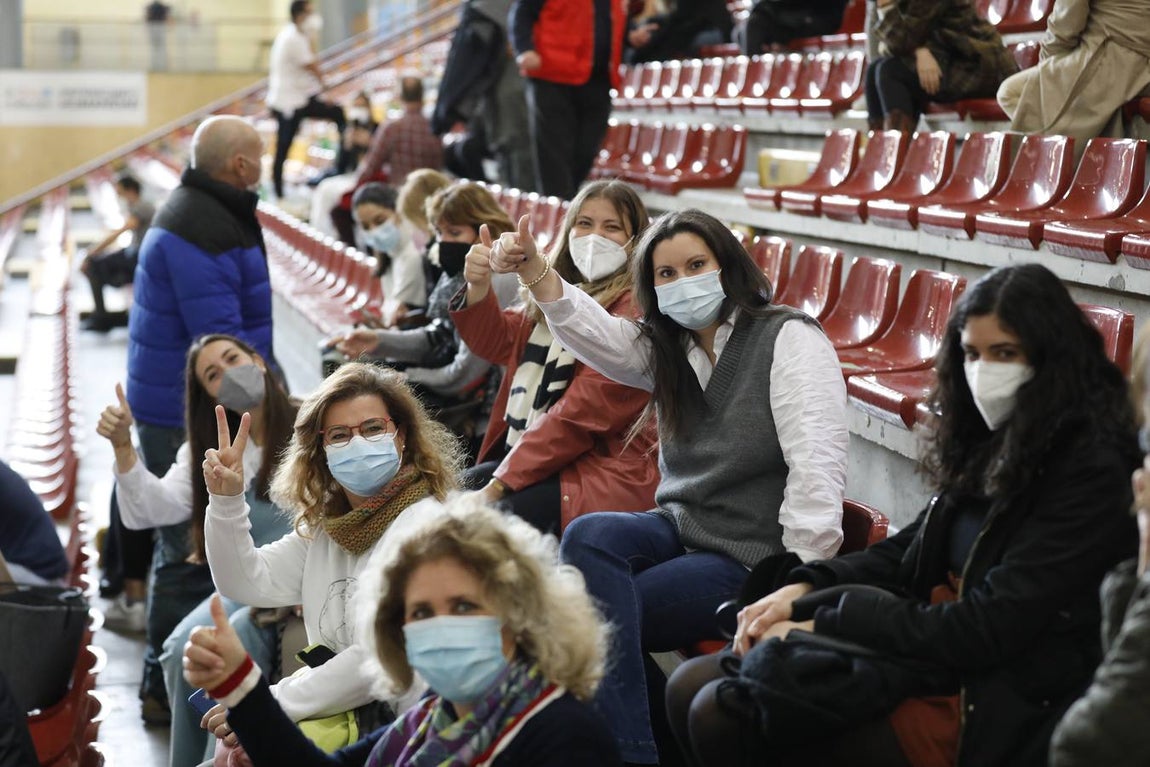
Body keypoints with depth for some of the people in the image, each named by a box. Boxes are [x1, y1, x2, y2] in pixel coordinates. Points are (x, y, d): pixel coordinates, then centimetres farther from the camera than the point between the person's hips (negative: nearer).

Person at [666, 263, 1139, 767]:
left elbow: (989, 627, -19)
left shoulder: (1090, 473, -15)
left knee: (723, 717, -19)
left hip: (984, 706, -8)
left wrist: (823, 625, -16)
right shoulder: (995, 442, 12)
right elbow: (910, 550, 17)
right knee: (690, 688, -3)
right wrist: (805, 588, -1)